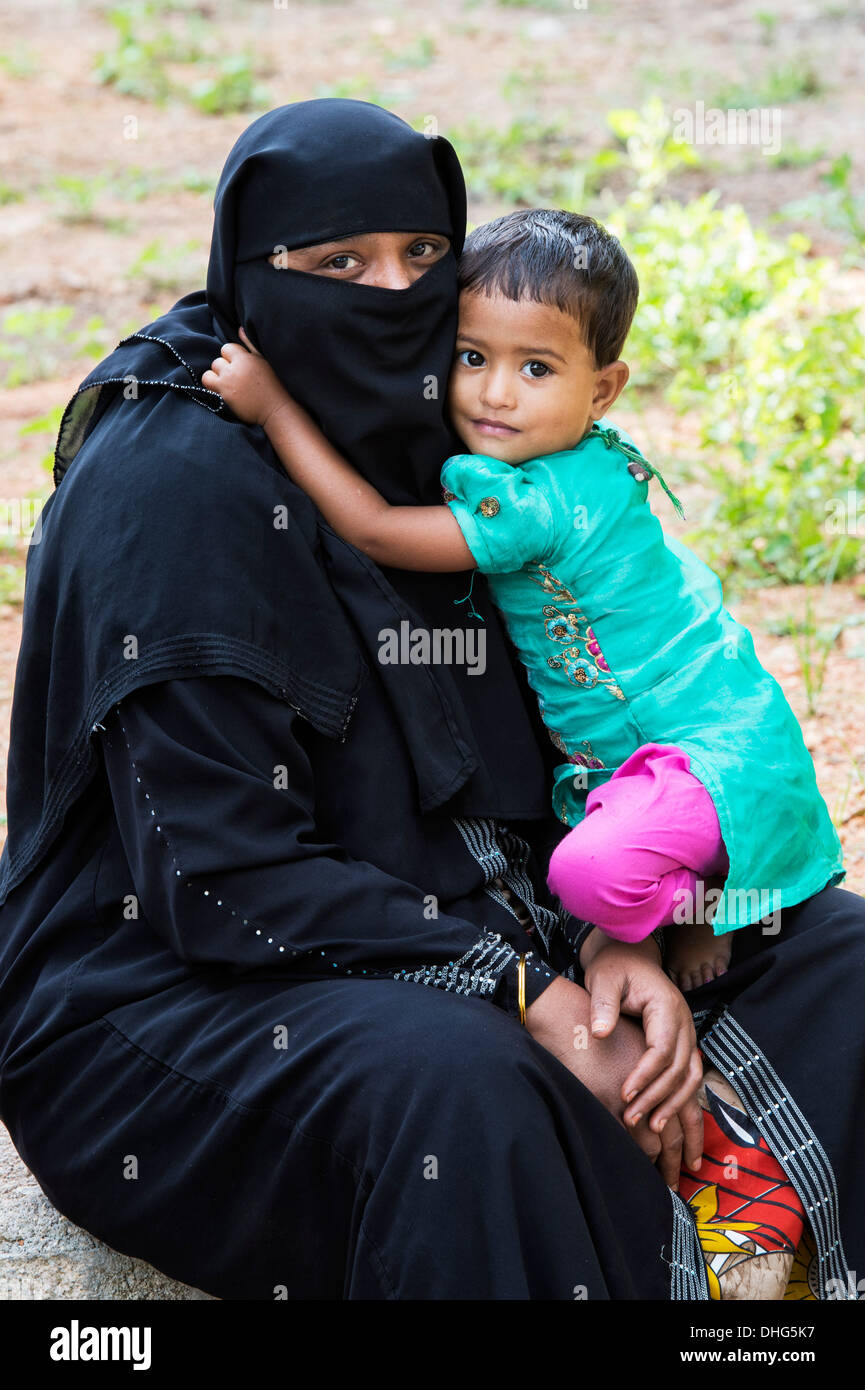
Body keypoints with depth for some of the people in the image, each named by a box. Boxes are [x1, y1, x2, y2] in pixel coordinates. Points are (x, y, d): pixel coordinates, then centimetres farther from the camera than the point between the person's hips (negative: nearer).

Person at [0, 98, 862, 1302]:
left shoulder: (412, 439, 5)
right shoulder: (174, 488, -19)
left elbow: (509, 750, 9)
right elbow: (226, 876, -23)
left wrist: (605, 938, -11)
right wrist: (531, 1000, -25)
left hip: (428, 928, 8)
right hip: (167, 986, -8)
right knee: (460, 1089, -39)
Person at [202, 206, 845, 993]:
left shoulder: (543, 502, -26)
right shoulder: (577, 464, 2)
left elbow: (375, 531, -25)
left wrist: (274, 404, -22)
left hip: (712, 747, -11)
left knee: (590, 871, -31)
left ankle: (707, 912, -1)